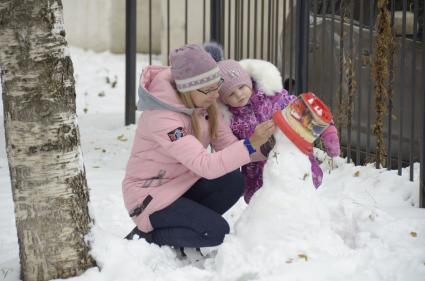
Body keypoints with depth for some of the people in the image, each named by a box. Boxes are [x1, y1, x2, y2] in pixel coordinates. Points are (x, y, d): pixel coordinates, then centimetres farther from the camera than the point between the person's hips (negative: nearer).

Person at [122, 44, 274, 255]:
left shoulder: (203, 101, -7)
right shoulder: (163, 118, -32)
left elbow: (225, 143, -12)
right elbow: (206, 166, -38)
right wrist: (250, 145, -42)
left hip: (182, 182, 8)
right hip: (151, 196, -8)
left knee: (233, 182, -16)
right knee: (216, 232, -20)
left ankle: (184, 224, 1)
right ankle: (144, 236, -4)